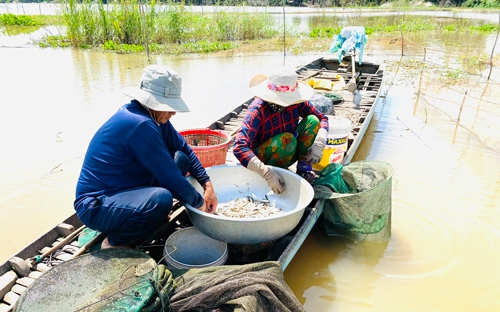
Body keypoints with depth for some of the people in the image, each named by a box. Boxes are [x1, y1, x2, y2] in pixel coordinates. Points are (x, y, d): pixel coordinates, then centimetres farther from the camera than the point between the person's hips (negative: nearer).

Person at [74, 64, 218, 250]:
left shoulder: (152, 115, -1)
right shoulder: (139, 124, -28)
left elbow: (184, 149, 5)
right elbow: (169, 174, -26)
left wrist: (207, 184, -3)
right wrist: (199, 203, -12)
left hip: (126, 190, 9)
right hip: (97, 206, -8)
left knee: (180, 159, 0)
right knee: (161, 199, -35)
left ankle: (151, 221, 8)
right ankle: (115, 242, -5)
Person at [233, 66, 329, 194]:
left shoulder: (295, 101, -14)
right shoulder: (257, 110, -28)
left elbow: (322, 118, -3)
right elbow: (239, 148, -37)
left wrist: (318, 145, -23)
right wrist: (267, 173, -47)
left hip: (287, 154, 5)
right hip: (262, 158, -5)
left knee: (312, 120, -15)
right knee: (287, 139, -34)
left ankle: (303, 170, -10)